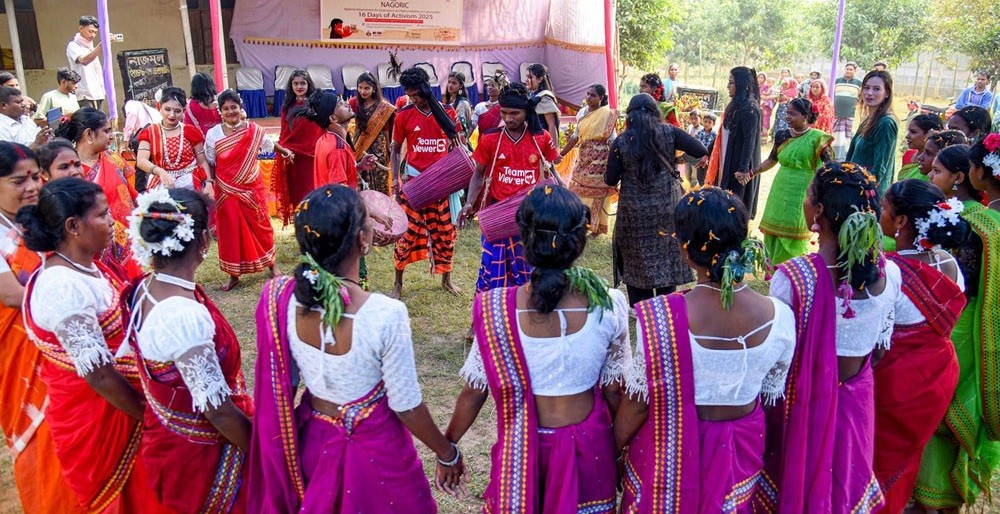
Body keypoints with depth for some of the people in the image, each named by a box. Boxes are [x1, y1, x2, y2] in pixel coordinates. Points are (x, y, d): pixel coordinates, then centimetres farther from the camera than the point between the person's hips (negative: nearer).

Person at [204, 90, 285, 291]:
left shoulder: (254, 130, -5)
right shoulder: (213, 134, -6)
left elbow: (270, 144, 15)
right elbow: (210, 164, 2)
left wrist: (285, 152, 29)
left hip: (252, 189, 0)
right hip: (227, 192, 0)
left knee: (260, 225, 11)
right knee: (231, 231, 7)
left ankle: (271, 265, 29)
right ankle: (234, 274, 20)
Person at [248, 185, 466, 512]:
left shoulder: (280, 298, -18)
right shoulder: (386, 315, -31)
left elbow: (280, 384, -4)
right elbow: (407, 408, -19)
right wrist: (448, 454, -3)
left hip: (312, 442, 4)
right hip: (373, 449, -4)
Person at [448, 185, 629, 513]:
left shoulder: (494, 309, -20)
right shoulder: (608, 306, -19)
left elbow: (474, 391, -10)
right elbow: (613, 390, -7)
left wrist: (448, 448, 7)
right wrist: (620, 447, 11)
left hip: (522, 447, 0)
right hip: (587, 445, 1)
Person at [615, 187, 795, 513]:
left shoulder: (658, 319, -29)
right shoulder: (779, 317, -19)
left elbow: (639, 402, -17)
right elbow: (772, 396, -3)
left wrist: (615, 446, 2)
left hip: (670, 449, -2)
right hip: (739, 451, 3)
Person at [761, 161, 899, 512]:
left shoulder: (792, 277, -27)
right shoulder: (889, 274, -12)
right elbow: (880, 348, 1)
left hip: (802, 402, -4)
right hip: (856, 401, 4)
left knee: (796, 484, 19)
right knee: (846, 479, 26)